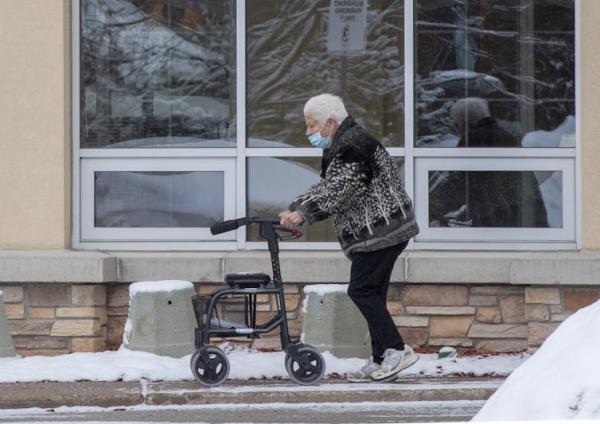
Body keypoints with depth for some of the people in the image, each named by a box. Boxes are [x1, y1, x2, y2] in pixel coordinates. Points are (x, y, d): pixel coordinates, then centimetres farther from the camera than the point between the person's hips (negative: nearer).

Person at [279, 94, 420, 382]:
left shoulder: (353, 145, -16)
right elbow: (324, 188, 18)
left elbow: (337, 190, -26)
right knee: (372, 293, 10)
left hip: (381, 229, -11)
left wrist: (303, 213, -30)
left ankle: (396, 350, -11)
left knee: (362, 290, -11)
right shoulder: (338, 147, 19)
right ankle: (382, 360, 12)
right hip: (379, 230, 11)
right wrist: (295, 210, 5)